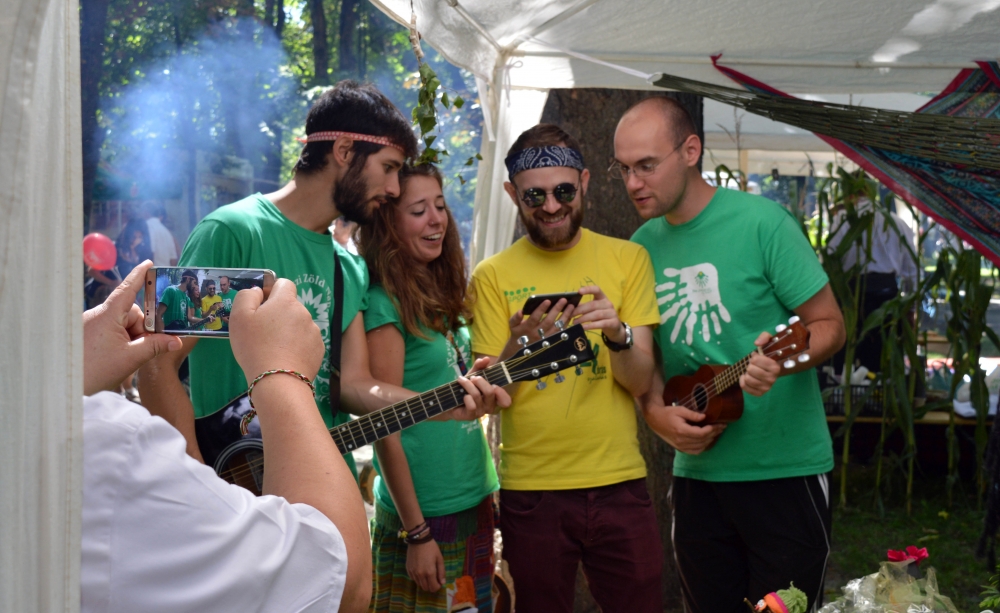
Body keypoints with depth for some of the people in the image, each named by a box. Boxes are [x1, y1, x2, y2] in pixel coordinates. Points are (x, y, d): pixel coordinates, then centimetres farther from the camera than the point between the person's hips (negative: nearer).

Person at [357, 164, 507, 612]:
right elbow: (385, 430, -15)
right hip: (424, 513, -8)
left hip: (475, 503, 8)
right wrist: (417, 533, -15)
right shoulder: (384, 304, -14)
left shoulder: (443, 296, 9)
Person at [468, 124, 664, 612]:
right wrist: (519, 344, -21)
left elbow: (640, 380, -2)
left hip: (618, 484, 1)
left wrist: (617, 334, -22)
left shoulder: (627, 258, 3)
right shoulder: (493, 275, 1)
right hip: (530, 492, 0)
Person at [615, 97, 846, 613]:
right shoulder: (642, 246, 4)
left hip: (785, 468, -5)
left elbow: (829, 325, -8)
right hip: (696, 470, 5)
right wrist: (656, 414, -6)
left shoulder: (761, 222, -12)